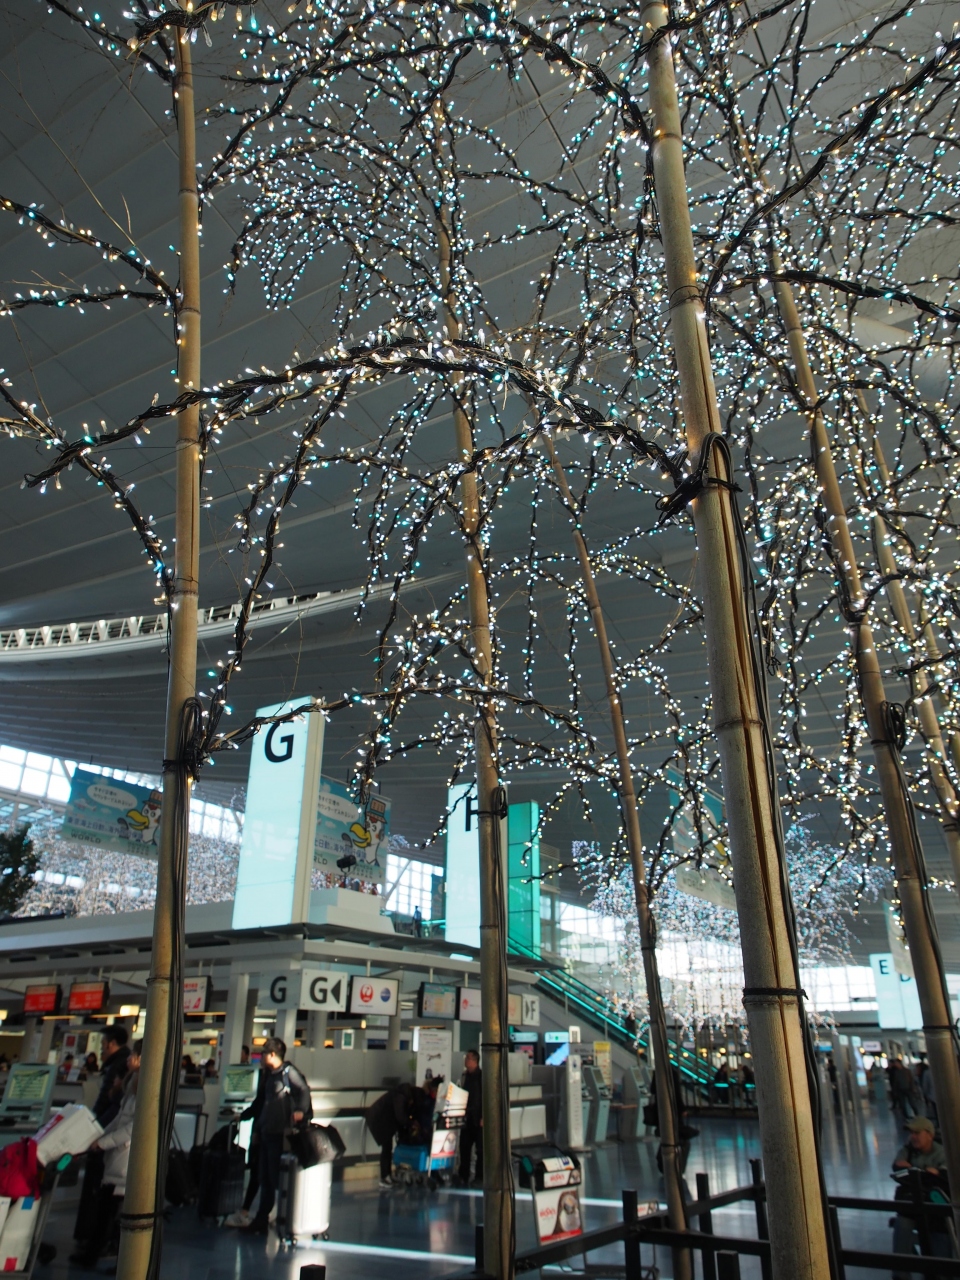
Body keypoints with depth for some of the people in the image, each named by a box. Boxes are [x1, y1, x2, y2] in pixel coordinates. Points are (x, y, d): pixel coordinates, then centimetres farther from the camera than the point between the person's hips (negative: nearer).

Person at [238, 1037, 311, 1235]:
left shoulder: (288, 1072, -11)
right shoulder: (268, 1075, 16)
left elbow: (304, 1090, -22)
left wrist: (301, 1111, -36)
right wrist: (243, 1116, 25)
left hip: (280, 1134, -9)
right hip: (266, 1133, 9)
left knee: (277, 1179, -2)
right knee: (265, 1179, 15)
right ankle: (261, 1220, 24)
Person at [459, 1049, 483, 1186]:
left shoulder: (482, 1076, -9)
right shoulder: (464, 1076, 12)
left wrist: (483, 1118, -16)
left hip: (478, 1118, -6)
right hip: (466, 1117, 6)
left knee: (480, 1149, 0)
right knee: (464, 1147, 7)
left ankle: (479, 1177, 9)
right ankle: (463, 1177, 15)